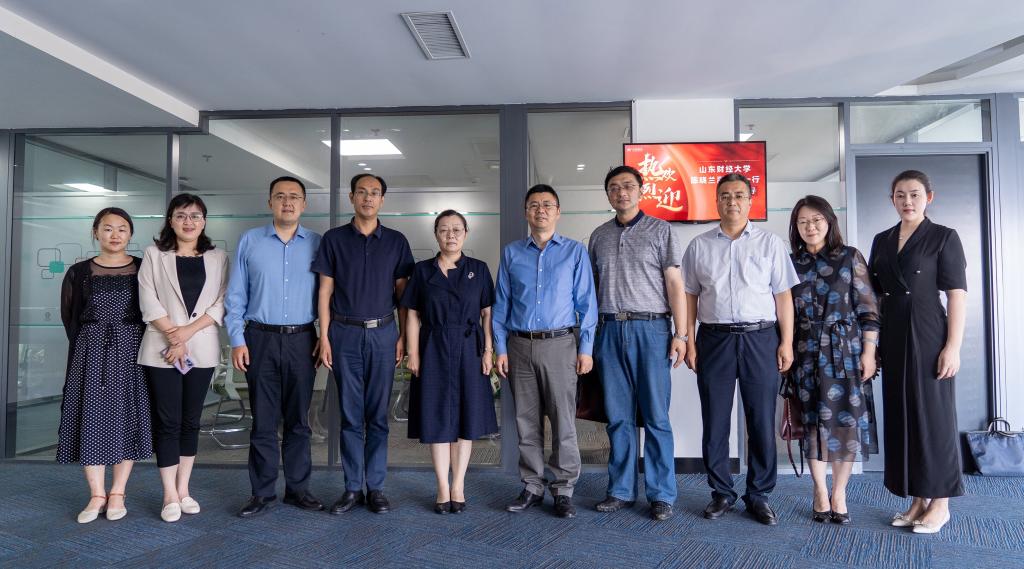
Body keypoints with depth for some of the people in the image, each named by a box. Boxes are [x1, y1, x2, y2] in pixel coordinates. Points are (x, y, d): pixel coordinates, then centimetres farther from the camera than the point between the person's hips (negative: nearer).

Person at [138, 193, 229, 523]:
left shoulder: (218, 258, 9)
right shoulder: (154, 255, 6)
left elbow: (222, 303, 0)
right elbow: (149, 301, -2)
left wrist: (188, 331, -11)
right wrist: (173, 336, -11)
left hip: (202, 350, 2)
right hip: (161, 350, -2)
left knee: (191, 420, 8)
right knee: (167, 421, -1)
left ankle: (183, 490, 19)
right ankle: (170, 495, 6)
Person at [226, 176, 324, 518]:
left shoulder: (317, 244, 5)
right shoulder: (249, 241, 5)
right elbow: (235, 297, 5)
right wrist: (237, 340, -2)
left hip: (302, 340, 1)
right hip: (261, 339, 0)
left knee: (298, 419, 9)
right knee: (263, 419, 5)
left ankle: (298, 488, 20)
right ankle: (262, 492, 16)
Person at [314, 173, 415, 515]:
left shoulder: (396, 241, 6)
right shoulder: (334, 239, 4)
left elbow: (402, 292, 7)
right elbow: (325, 291, 4)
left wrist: (404, 337, 0)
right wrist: (324, 337, -2)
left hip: (383, 333, 0)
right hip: (345, 334, 0)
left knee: (378, 414, 5)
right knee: (350, 414, 5)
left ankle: (376, 487, 14)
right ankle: (352, 488, 14)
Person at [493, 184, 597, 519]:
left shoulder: (575, 251, 5)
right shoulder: (511, 253, 10)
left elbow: (586, 302, 2)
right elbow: (501, 303, 10)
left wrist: (586, 348, -4)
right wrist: (500, 348, 4)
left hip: (559, 344, -2)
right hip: (519, 346, 2)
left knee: (563, 422, 0)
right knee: (526, 422, 9)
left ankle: (563, 490, 13)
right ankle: (532, 487, 21)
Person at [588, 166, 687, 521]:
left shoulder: (660, 231, 4)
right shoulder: (599, 236, 14)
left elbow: (675, 284, -1)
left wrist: (680, 334, -9)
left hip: (650, 328, -3)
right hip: (609, 331, 3)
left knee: (656, 417, 0)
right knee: (618, 416, 7)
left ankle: (661, 495, 10)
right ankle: (621, 491, 17)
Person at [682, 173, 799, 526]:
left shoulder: (770, 243, 7)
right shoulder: (699, 246, 9)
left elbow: (783, 296, 4)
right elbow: (690, 297, 8)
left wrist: (786, 342, -3)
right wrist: (689, 342, 1)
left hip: (760, 338, -1)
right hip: (714, 338, 1)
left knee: (762, 422, 4)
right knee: (715, 421, 6)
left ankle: (759, 496, 18)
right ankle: (721, 493, 19)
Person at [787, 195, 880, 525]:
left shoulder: (850, 257, 3)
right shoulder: (791, 263, 8)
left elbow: (867, 308, 0)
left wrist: (869, 350, -6)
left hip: (845, 349, -1)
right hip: (806, 352, 1)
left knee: (847, 418, 0)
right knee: (813, 420, 3)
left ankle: (839, 493, 13)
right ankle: (820, 494, 15)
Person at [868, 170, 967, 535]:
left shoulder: (943, 238, -2)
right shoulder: (882, 241, 12)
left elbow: (957, 295, -7)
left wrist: (953, 346, -15)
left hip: (928, 336, -5)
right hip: (893, 338, 5)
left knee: (933, 414, 1)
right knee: (900, 415, 8)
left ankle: (939, 503, 13)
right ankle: (918, 500, 19)